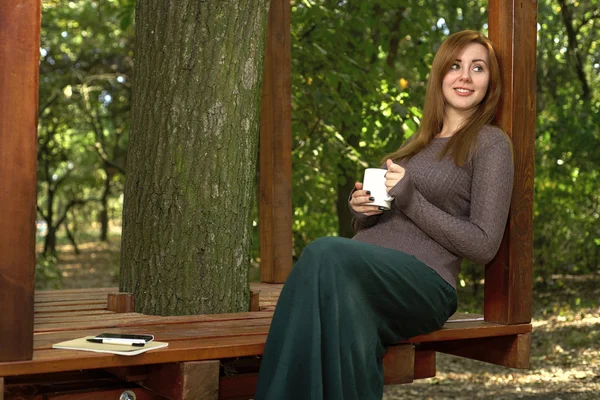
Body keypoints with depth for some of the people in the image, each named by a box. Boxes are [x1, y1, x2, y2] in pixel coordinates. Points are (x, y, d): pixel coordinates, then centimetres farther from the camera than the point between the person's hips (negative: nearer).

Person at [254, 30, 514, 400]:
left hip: (424, 282, -4)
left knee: (328, 253, -34)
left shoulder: (491, 143, 6)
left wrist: (410, 200, -10)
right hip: (369, 269, 5)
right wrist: (361, 209, 6)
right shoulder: (418, 142, 26)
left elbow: (484, 246, -2)